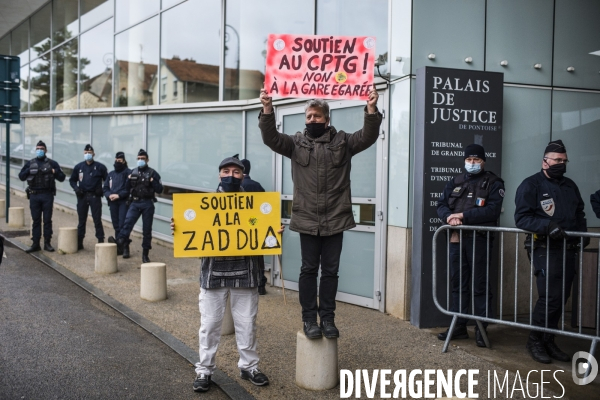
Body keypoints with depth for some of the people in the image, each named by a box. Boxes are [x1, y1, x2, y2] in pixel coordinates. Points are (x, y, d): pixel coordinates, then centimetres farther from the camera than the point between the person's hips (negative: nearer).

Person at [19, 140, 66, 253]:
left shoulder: (52, 163, 5)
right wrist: (29, 171, -9)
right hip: (34, 195, 2)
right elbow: (21, 176, 8)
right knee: (36, 220, 5)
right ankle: (35, 244, 9)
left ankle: (47, 243, 9)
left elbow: (62, 178, 3)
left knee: (47, 220, 2)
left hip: (47, 195, -2)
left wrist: (54, 172, -15)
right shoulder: (30, 163, 11)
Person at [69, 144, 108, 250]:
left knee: (97, 220, -1)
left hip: (95, 196, -3)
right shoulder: (78, 167, 7)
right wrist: (76, 188, 0)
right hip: (82, 196, 3)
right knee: (81, 220, 9)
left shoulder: (100, 167, -1)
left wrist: (102, 190, -10)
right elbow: (72, 180, 17)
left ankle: (101, 241, 3)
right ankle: (79, 242, 15)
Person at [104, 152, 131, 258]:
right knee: (116, 225, 8)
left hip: (124, 202, -6)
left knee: (122, 224, -12)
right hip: (113, 202, 6)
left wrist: (119, 195, -17)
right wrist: (109, 195, -5)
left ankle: (125, 248, -9)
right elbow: (105, 187, 15)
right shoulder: (111, 174, 18)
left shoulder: (128, 173, -1)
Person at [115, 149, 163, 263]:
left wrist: (152, 182, -15)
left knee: (147, 229, 3)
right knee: (127, 223, -19)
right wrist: (129, 180, -1)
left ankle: (145, 254, 10)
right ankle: (120, 244, -34)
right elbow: (127, 188, 16)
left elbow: (159, 189, -2)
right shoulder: (133, 172, 13)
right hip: (134, 203, 2)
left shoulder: (152, 173, 2)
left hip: (147, 204, -2)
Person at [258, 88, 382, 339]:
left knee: (330, 270, 7)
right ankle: (309, 318, 14)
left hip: (335, 220, 0)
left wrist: (371, 109, -23)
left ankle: (327, 318, 17)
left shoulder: (343, 142, 5)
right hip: (307, 220, 0)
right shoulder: (296, 143, 5)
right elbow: (271, 138, -7)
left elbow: (368, 137, -6)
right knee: (309, 269, 6)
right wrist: (267, 109, -22)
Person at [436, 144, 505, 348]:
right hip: (456, 238, 5)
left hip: (479, 239, -5)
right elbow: (441, 205, 10)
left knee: (480, 285, -1)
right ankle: (459, 325, 18)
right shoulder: (455, 183, 16)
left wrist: (463, 216, -17)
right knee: (458, 283, 10)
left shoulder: (493, 183, 0)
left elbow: (492, 210, -13)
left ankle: (481, 328, 5)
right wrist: (449, 217, -12)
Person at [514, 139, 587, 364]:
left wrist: (582, 232, 7)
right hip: (545, 249, -7)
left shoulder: (570, 186, 18)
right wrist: (547, 226, -26)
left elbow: (580, 214, 27)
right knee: (550, 296, -12)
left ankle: (548, 340, 20)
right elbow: (522, 218, -12)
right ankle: (535, 340, 4)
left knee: (561, 297, 8)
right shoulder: (531, 185, -4)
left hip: (568, 250, 7)